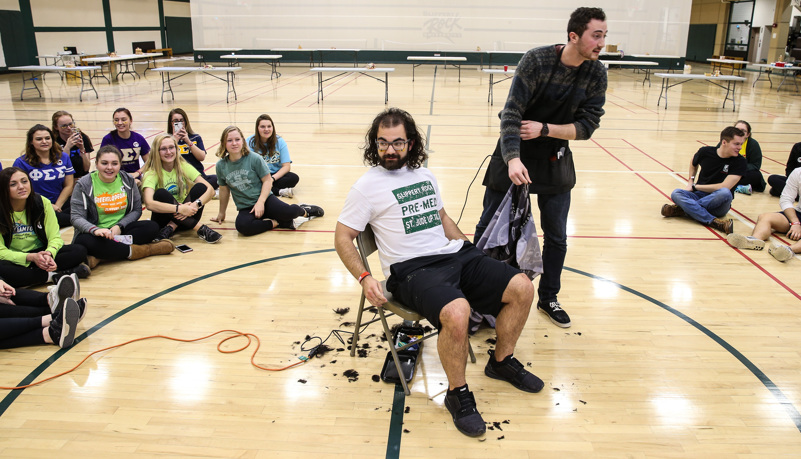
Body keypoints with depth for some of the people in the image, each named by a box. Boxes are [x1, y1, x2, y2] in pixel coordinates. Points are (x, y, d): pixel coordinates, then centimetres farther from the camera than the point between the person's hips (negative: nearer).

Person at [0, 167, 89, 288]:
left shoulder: (42, 203, -5)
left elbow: (55, 237, -6)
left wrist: (49, 254, -29)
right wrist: (31, 257, -31)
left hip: (40, 253, 3)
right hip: (13, 259, -2)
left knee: (79, 251, -20)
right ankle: (52, 276, -25)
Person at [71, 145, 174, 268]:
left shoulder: (127, 180, 5)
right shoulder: (84, 184, -5)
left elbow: (136, 210, 7)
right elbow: (77, 218, -10)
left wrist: (119, 226, -12)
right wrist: (95, 230, -33)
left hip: (120, 229, 4)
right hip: (94, 233, -4)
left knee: (152, 227, -23)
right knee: (86, 241, -38)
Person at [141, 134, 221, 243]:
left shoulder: (184, 167, -2)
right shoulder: (152, 173, -12)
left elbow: (210, 190, -13)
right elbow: (149, 204, -30)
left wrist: (195, 204, -32)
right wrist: (179, 208, -39)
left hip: (183, 217, 3)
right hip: (164, 219, -2)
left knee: (200, 187, -19)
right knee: (161, 194, -30)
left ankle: (171, 227, -24)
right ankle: (200, 228, -32)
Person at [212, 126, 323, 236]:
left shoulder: (254, 159, -8)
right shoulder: (221, 166, 1)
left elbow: (267, 180, -4)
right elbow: (224, 190, 13)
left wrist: (260, 202, -16)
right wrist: (221, 213, 21)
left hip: (264, 199, -1)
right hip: (245, 208, 2)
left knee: (288, 212, -30)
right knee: (242, 226, -34)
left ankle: (303, 211, 7)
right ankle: (276, 223, -15)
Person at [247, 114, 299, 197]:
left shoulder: (280, 141, -3)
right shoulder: (250, 142, -6)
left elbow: (286, 166, -7)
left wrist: (272, 178, -24)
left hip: (276, 174, 1)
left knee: (294, 178, -27)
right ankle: (280, 192, -30)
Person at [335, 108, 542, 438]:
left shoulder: (424, 175, 19)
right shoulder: (367, 186, 0)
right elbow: (342, 237, 0)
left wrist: (471, 252, 21)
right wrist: (364, 278, -13)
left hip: (453, 255, 7)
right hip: (412, 269, -7)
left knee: (521, 288, -7)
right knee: (456, 312, -36)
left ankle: (502, 361, 16)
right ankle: (457, 393, -9)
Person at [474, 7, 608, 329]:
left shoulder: (596, 74, -7)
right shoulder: (536, 60, -19)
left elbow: (587, 126, -7)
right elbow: (511, 113, -26)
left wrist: (544, 129, -21)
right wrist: (513, 158, -39)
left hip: (555, 162, 4)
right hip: (515, 157, -3)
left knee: (556, 236, 9)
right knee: (488, 227, 3)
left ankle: (548, 299, 28)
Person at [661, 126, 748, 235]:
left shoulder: (740, 162, -7)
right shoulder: (705, 152, 1)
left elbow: (724, 187, -16)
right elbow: (693, 163, 26)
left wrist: (695, 187, -11)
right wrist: (690, 181, 11)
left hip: (718, 203, -2)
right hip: (699, 195, 2)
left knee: (725, 193, -37)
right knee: (676, 193, -28)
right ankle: (714, 221, -42)